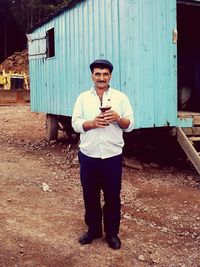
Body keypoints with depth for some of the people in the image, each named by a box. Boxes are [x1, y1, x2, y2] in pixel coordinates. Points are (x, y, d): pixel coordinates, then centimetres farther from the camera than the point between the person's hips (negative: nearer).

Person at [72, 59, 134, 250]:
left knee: (112, 197, 8)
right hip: (88, 156, 1)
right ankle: (93, 230, 31)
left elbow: (130, 125, 1)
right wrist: (92, 123, -18)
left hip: (112, 156, -1)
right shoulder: (83, 98, 5)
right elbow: (75, 124, 0)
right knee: (90, 195, 12)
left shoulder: (121, 97, 2)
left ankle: (112, 233, 26)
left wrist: (118, 119, -20)